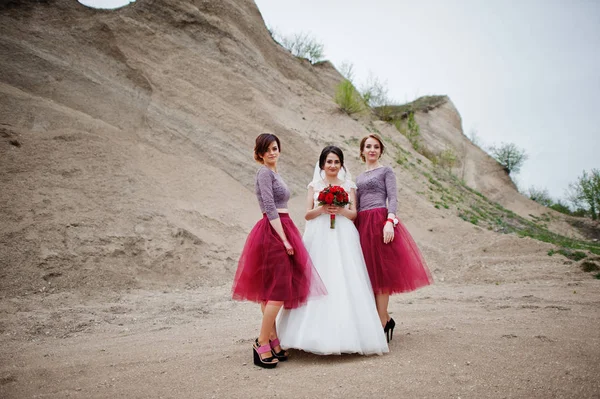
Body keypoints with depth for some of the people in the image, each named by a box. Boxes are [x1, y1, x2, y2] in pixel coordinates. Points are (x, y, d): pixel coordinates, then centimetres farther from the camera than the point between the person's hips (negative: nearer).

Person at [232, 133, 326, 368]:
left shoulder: (273, 173, 20)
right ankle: (262, 344, -2)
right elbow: (270, 208, -18)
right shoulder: (264, 172, -9)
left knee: (271, 291, 12)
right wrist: (285, 240, -20)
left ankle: (273, 341, 20)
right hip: (274, 233, -10)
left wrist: (287, 237, 20)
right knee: (278, 291, -9)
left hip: (279, 231, 10)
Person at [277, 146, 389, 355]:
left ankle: (346, 332, 3)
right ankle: (318, 333, 1)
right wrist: (322, 208, -13)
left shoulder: (348, 185, 11)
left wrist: (341, 210, -12)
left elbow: (354, 214, 7)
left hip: (343, 238, 0)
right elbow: (308, 215, 5)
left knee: (344, 281, -5)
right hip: (319, 238, 0)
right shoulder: (315, 185, 10)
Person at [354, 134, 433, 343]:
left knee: (380, 272, -6)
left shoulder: (386, 171, 5)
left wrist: (389, 221, -22)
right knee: (369, 273, 5)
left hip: (380, 221, -6)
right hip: (362, 224, 6)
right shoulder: (359, 177, 21)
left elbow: (393, 198, -7)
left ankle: (381, 325, -1)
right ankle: (386, 318, 18)